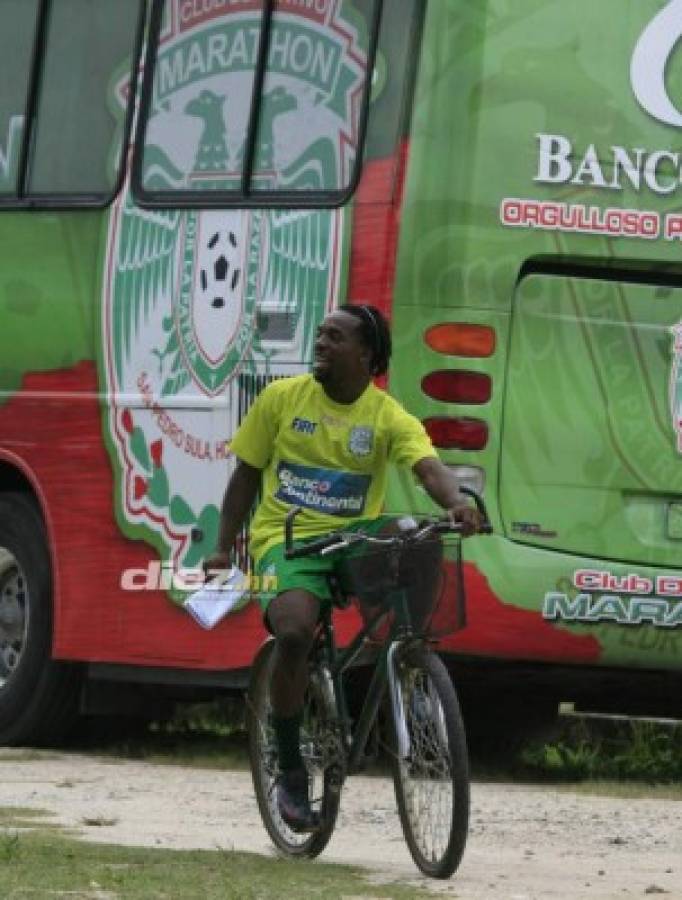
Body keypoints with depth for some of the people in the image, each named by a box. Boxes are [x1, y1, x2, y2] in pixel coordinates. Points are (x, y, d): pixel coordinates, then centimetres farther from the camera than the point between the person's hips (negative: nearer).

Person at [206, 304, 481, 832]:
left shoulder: (389, 418, 2)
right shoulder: (282, 398, 5)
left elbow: (429, 467, -15)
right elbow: (246, 476, 12)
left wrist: (457, 503, -37)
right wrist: (224, 549, 5)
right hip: (286, 538, -1)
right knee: (294, 631, -32)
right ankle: (291, 770, -15)